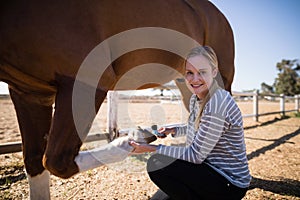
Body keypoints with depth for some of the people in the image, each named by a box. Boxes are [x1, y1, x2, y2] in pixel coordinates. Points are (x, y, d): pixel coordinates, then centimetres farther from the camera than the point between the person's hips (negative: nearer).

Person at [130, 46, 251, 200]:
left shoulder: (217, 105, -26)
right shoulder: (195, 98, 2)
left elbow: (195, 155, -23)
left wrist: (153, 148, -19)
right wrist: (173, 130, 10)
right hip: (212, 169, 9)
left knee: (157, 164, -18)